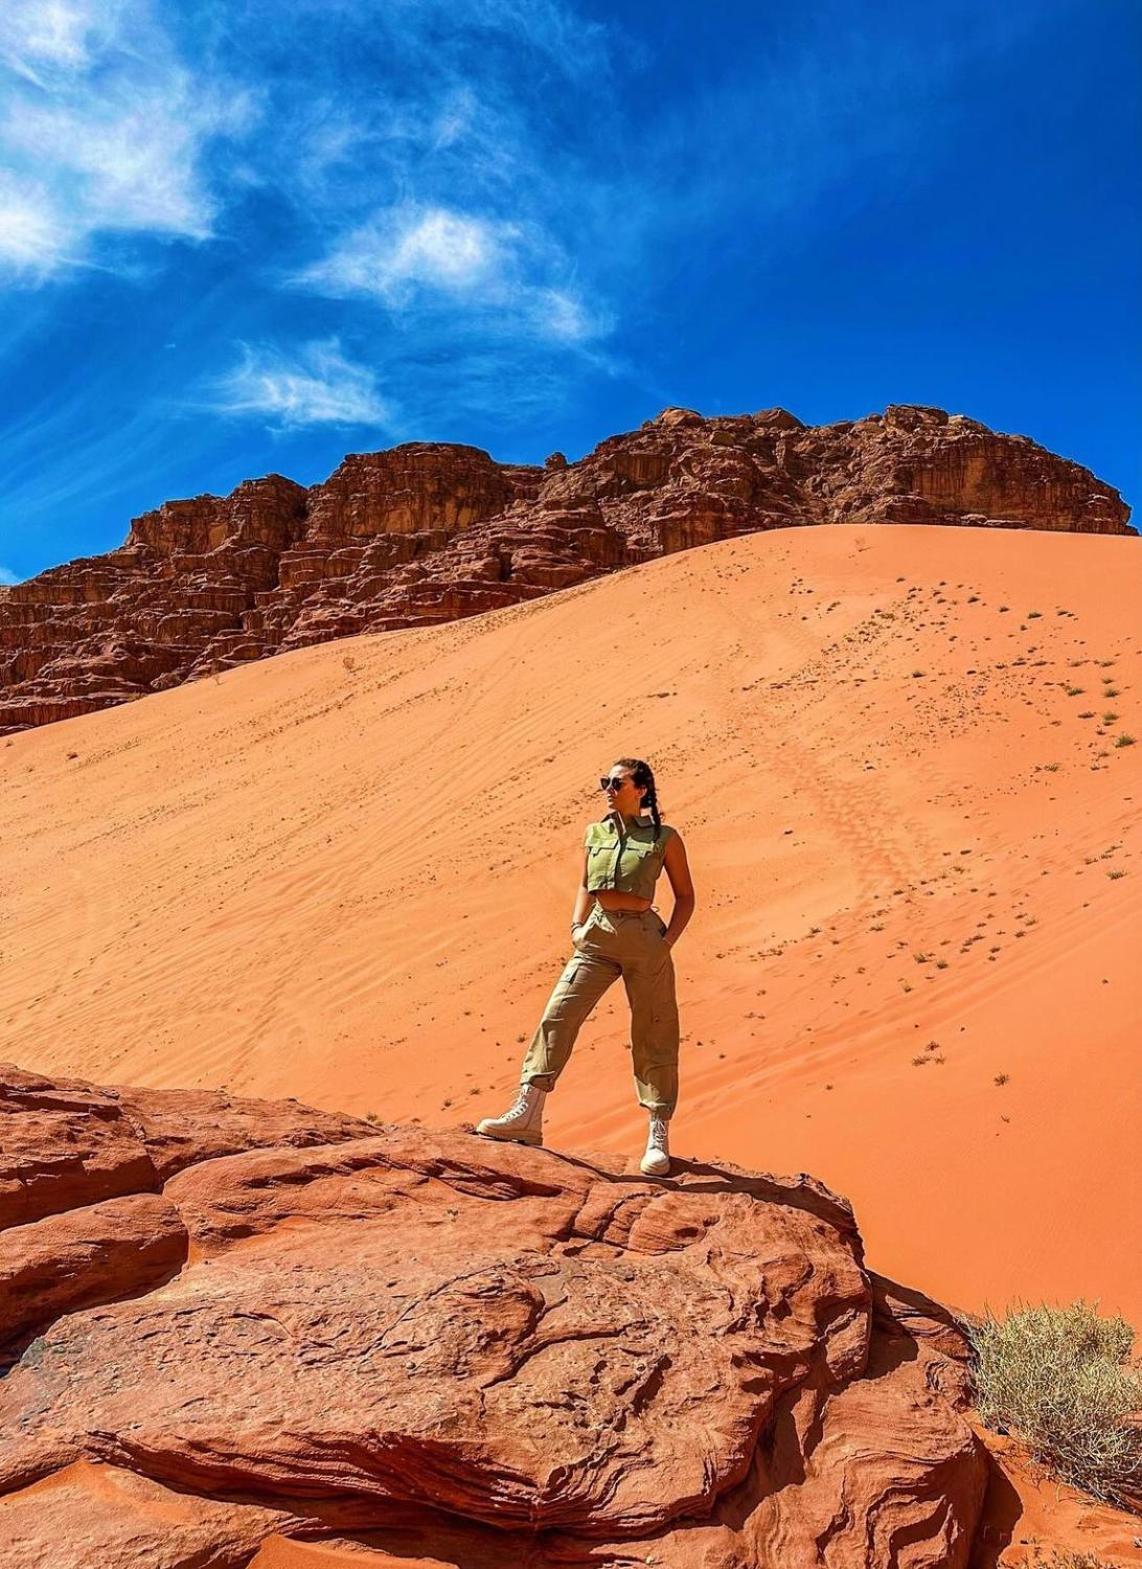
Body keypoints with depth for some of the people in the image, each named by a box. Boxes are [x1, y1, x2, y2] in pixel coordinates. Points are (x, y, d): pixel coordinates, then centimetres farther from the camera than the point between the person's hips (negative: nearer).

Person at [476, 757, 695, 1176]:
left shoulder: (664, 838, 0)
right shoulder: (595, 833, 10)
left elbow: (685, 896, 6)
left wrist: (667, 941, -5)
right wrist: (577, 925, 5)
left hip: (643, 937, -3)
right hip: (597, 936, 3)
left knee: (653, 1036, 3)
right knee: (557, 1016, -8)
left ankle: (658, 1136, 13)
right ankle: (527, 1115, -4)